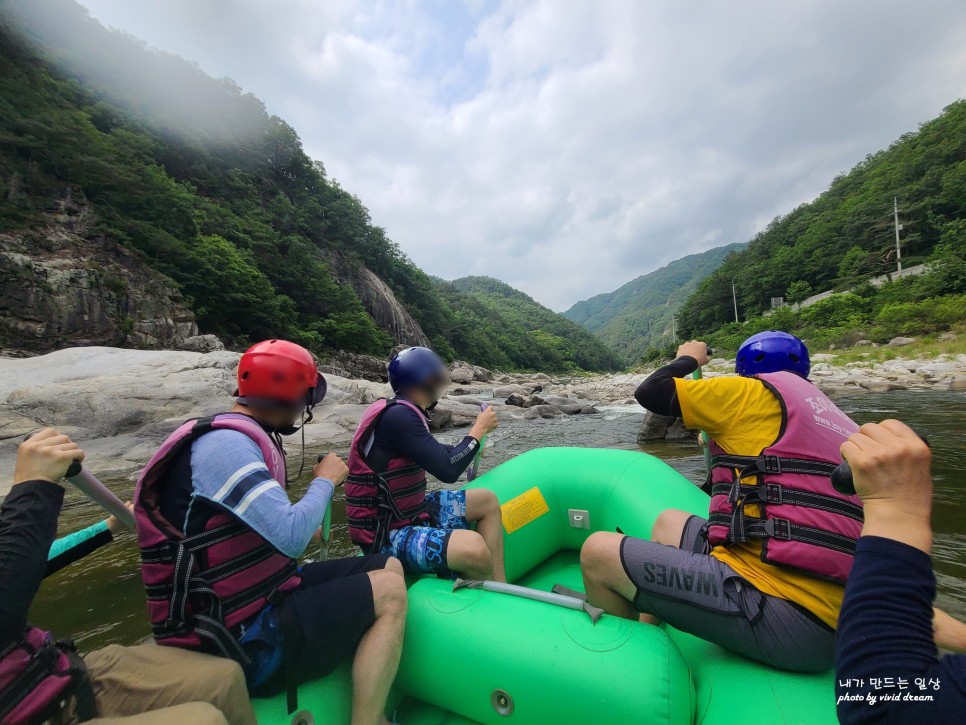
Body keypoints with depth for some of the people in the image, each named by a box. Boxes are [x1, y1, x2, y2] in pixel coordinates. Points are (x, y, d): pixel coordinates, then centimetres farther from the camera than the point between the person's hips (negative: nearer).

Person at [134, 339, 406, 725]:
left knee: (388, 566, 5)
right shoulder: (225, 443, -22)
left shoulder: (241, 437, 8)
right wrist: (326, 480, -14)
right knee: (388, 592, -14)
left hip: (262, 597, 9)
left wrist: (303, 532, 7)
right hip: (244, 641, -9)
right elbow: (291, 537, -28)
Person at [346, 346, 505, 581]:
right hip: (385, 535, -10)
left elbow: (440, 456, 21)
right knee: (473, 549, -31)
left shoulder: (403, 411, 7)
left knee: (488, 501, 10)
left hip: (408, 512, 10)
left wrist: (475, 433, 12)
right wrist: (479, 429, -11)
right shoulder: (398, 416, -23)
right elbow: (447, 469, -25)